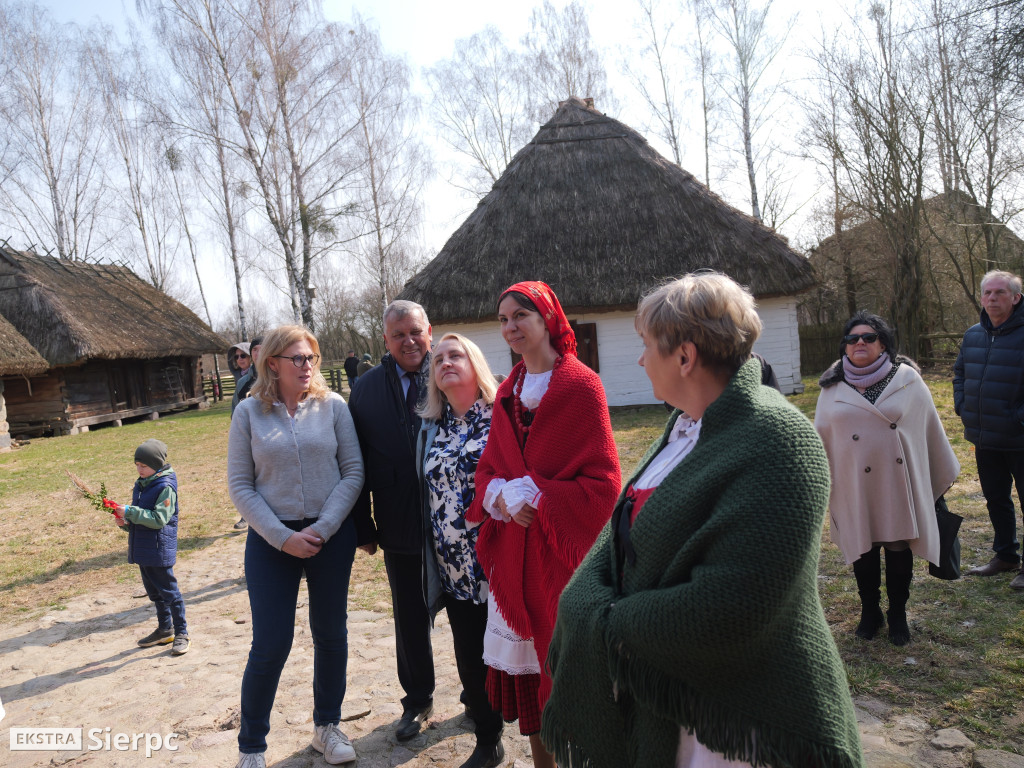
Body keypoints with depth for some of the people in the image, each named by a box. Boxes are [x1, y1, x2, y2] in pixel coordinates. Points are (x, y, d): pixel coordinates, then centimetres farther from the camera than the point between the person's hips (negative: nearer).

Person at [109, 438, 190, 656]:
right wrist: (126, 521, -1)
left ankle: (182, 634, 8)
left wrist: (130, 511, -25)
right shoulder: (140, 484, 10)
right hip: (141, 549, 9)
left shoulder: (165, 487, -16)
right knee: (154, 592, 19)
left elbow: (159, 519, -23)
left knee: (169, 591, -1)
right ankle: (165, 630, 34)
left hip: (160, 550, -9)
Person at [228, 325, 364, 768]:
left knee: (330, 633, 12)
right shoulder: (249, 412, -3)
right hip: (271, 540, -1)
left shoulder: (332, 405, -2)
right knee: (271, 644, 1)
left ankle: (327, 726, 34)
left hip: (332, 535, 1)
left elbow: (353, 470, -2)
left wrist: (324, 528, -11)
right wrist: (283, 537, -11)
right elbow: (240, 485, -3)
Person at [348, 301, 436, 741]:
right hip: (400, 527, 2)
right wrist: (364, 527, 1)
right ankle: (418, 700, 37)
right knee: (409, 618, 17)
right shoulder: (366, 388, 2)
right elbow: (357, 463, 3)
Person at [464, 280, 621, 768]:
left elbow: (602, 482, -10)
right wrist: (501, 497, -9)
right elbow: (487, 470, 13)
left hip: (562, 550, -5)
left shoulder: (581, 386, -8)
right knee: (525, 673, 12)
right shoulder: (507, 393, 10)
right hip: (512, 553, 5)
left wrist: (532, 496, -16)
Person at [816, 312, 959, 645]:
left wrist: (943, 475, 11)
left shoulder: (908, 380, -2)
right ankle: (870, 612, 29)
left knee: (899, 548, 7)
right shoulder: (832, 389, 0)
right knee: (864, 552, 11)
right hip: (855, 489, 1)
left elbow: (931, 430, 6)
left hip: (899, 484, 0)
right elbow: (821, 440, 7)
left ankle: (898, 615, 26)